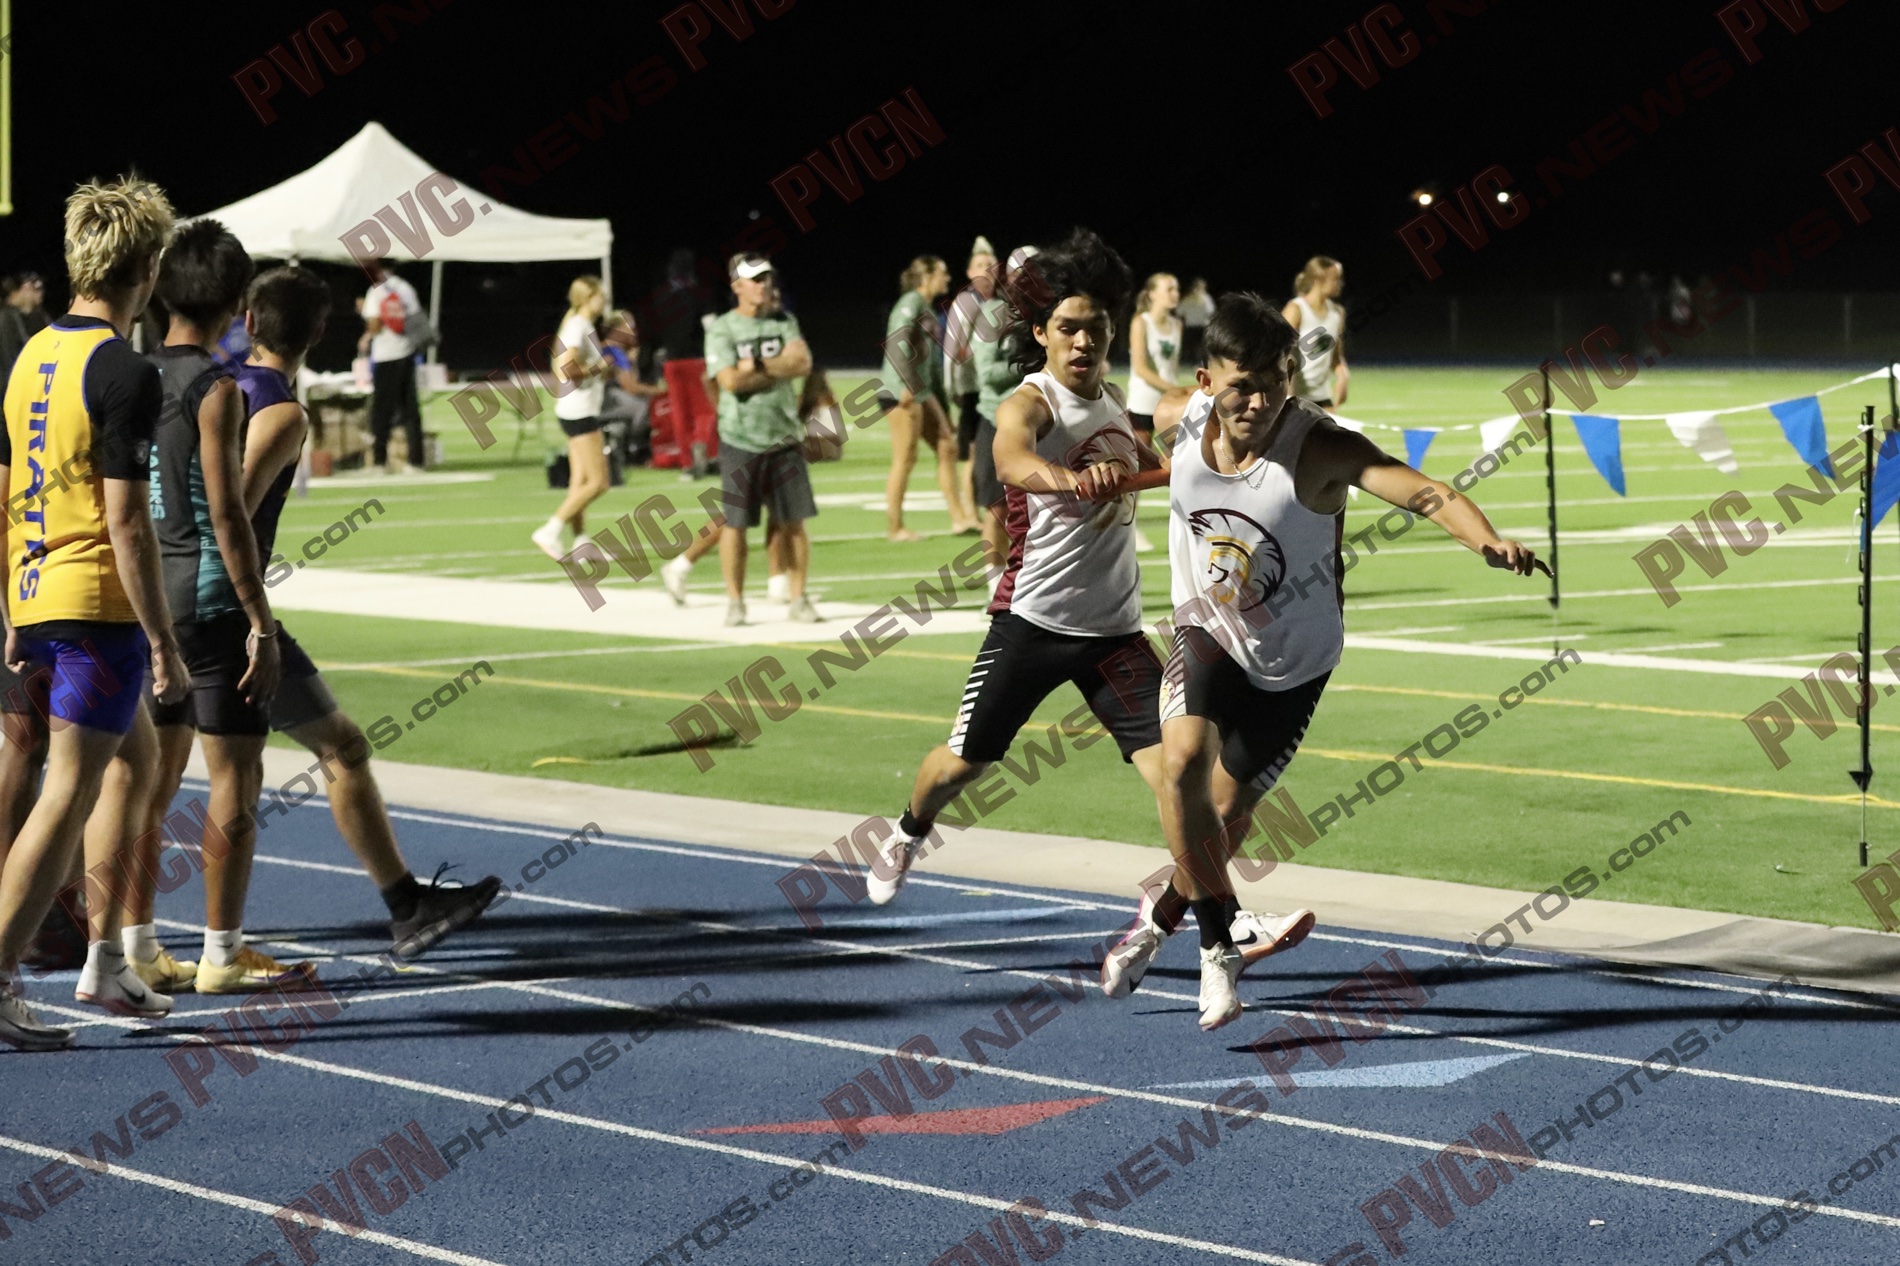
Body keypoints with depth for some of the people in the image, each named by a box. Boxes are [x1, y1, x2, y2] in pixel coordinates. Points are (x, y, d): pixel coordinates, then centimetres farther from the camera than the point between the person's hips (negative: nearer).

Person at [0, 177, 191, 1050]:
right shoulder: (123, 372, -15)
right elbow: (126, 521, -18)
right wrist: (164, 645, -14)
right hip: (100, 608, -9)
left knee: (136, 762, 23)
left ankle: (104, 962, 26)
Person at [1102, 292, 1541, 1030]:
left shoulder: (1318, 449, -30)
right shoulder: (1182, 419, -17)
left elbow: (1425, 492, -46)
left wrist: (1486, 540, -63)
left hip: (1292, 661, -2)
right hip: (1208, 631, 2)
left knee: (1227, 811, 8)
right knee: (1183, 760, -25)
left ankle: (1159, 919, 40)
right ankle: (1220, 946, -11)